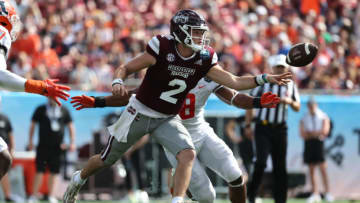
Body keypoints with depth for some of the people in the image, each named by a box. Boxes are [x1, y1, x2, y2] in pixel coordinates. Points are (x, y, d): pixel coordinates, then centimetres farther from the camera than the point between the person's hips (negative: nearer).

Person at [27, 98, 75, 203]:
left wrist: (72, 142, 5)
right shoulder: (41, 109, 4)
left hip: (57, 147, 2)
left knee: (54, 172, 3)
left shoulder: (64, 111, 9)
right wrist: (30, 141, 2)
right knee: (40, 171, -5)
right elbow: (32, 125, 8)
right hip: (43, 146, -2)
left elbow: (70, 126, 14)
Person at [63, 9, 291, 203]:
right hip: (140, 113, -3)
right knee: (107, 160, 12)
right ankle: (78, 180, 42)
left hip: (167, 120, 3)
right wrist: (118, 82, -38)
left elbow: (234, 81, -12)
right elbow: (126, 68, -16)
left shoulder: (204, 60, -9)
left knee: (188, 154, -23)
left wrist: (265, 78, -23)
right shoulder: (162, 49, -23)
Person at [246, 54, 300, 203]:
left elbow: (297, 108, 13)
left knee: (280, 167, 4)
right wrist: (248, 125, -3)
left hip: (280, 129, 4)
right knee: (261, 162, -18)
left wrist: (290, 102, -11)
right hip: (263, 128, -4)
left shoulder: (290, 85, 9)